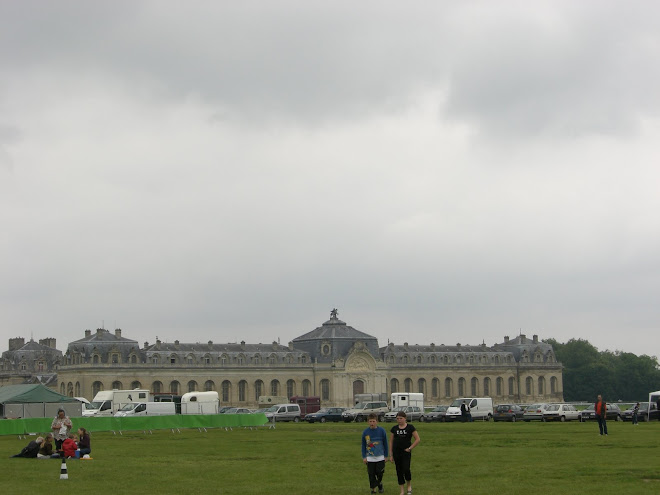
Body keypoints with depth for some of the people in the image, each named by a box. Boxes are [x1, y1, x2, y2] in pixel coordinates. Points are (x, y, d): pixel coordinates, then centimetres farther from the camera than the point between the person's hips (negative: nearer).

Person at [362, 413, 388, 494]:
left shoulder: (382, 431, -4)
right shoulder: (365, 432, -2)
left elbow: (385, 444, 5)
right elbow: (363, 445, 8)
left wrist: (385, 456, 6)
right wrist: (364, 457, 4)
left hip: (380, 457, -1)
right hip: (370, 458, 1)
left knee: (380, 473, -4)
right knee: (371, 474, 1)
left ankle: (380, 483, 27)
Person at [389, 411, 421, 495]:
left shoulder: (410, 428, -2)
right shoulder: (394, 429, 6)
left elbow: (417, 439, 0)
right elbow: (391, 442, 10)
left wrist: (410, 448, -8)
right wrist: (391, 455, 7)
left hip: (406, 452, -3)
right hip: (396, 453, 3)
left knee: (406, 469, -13)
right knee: (399, 471, 4)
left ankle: (409, 485, 15)